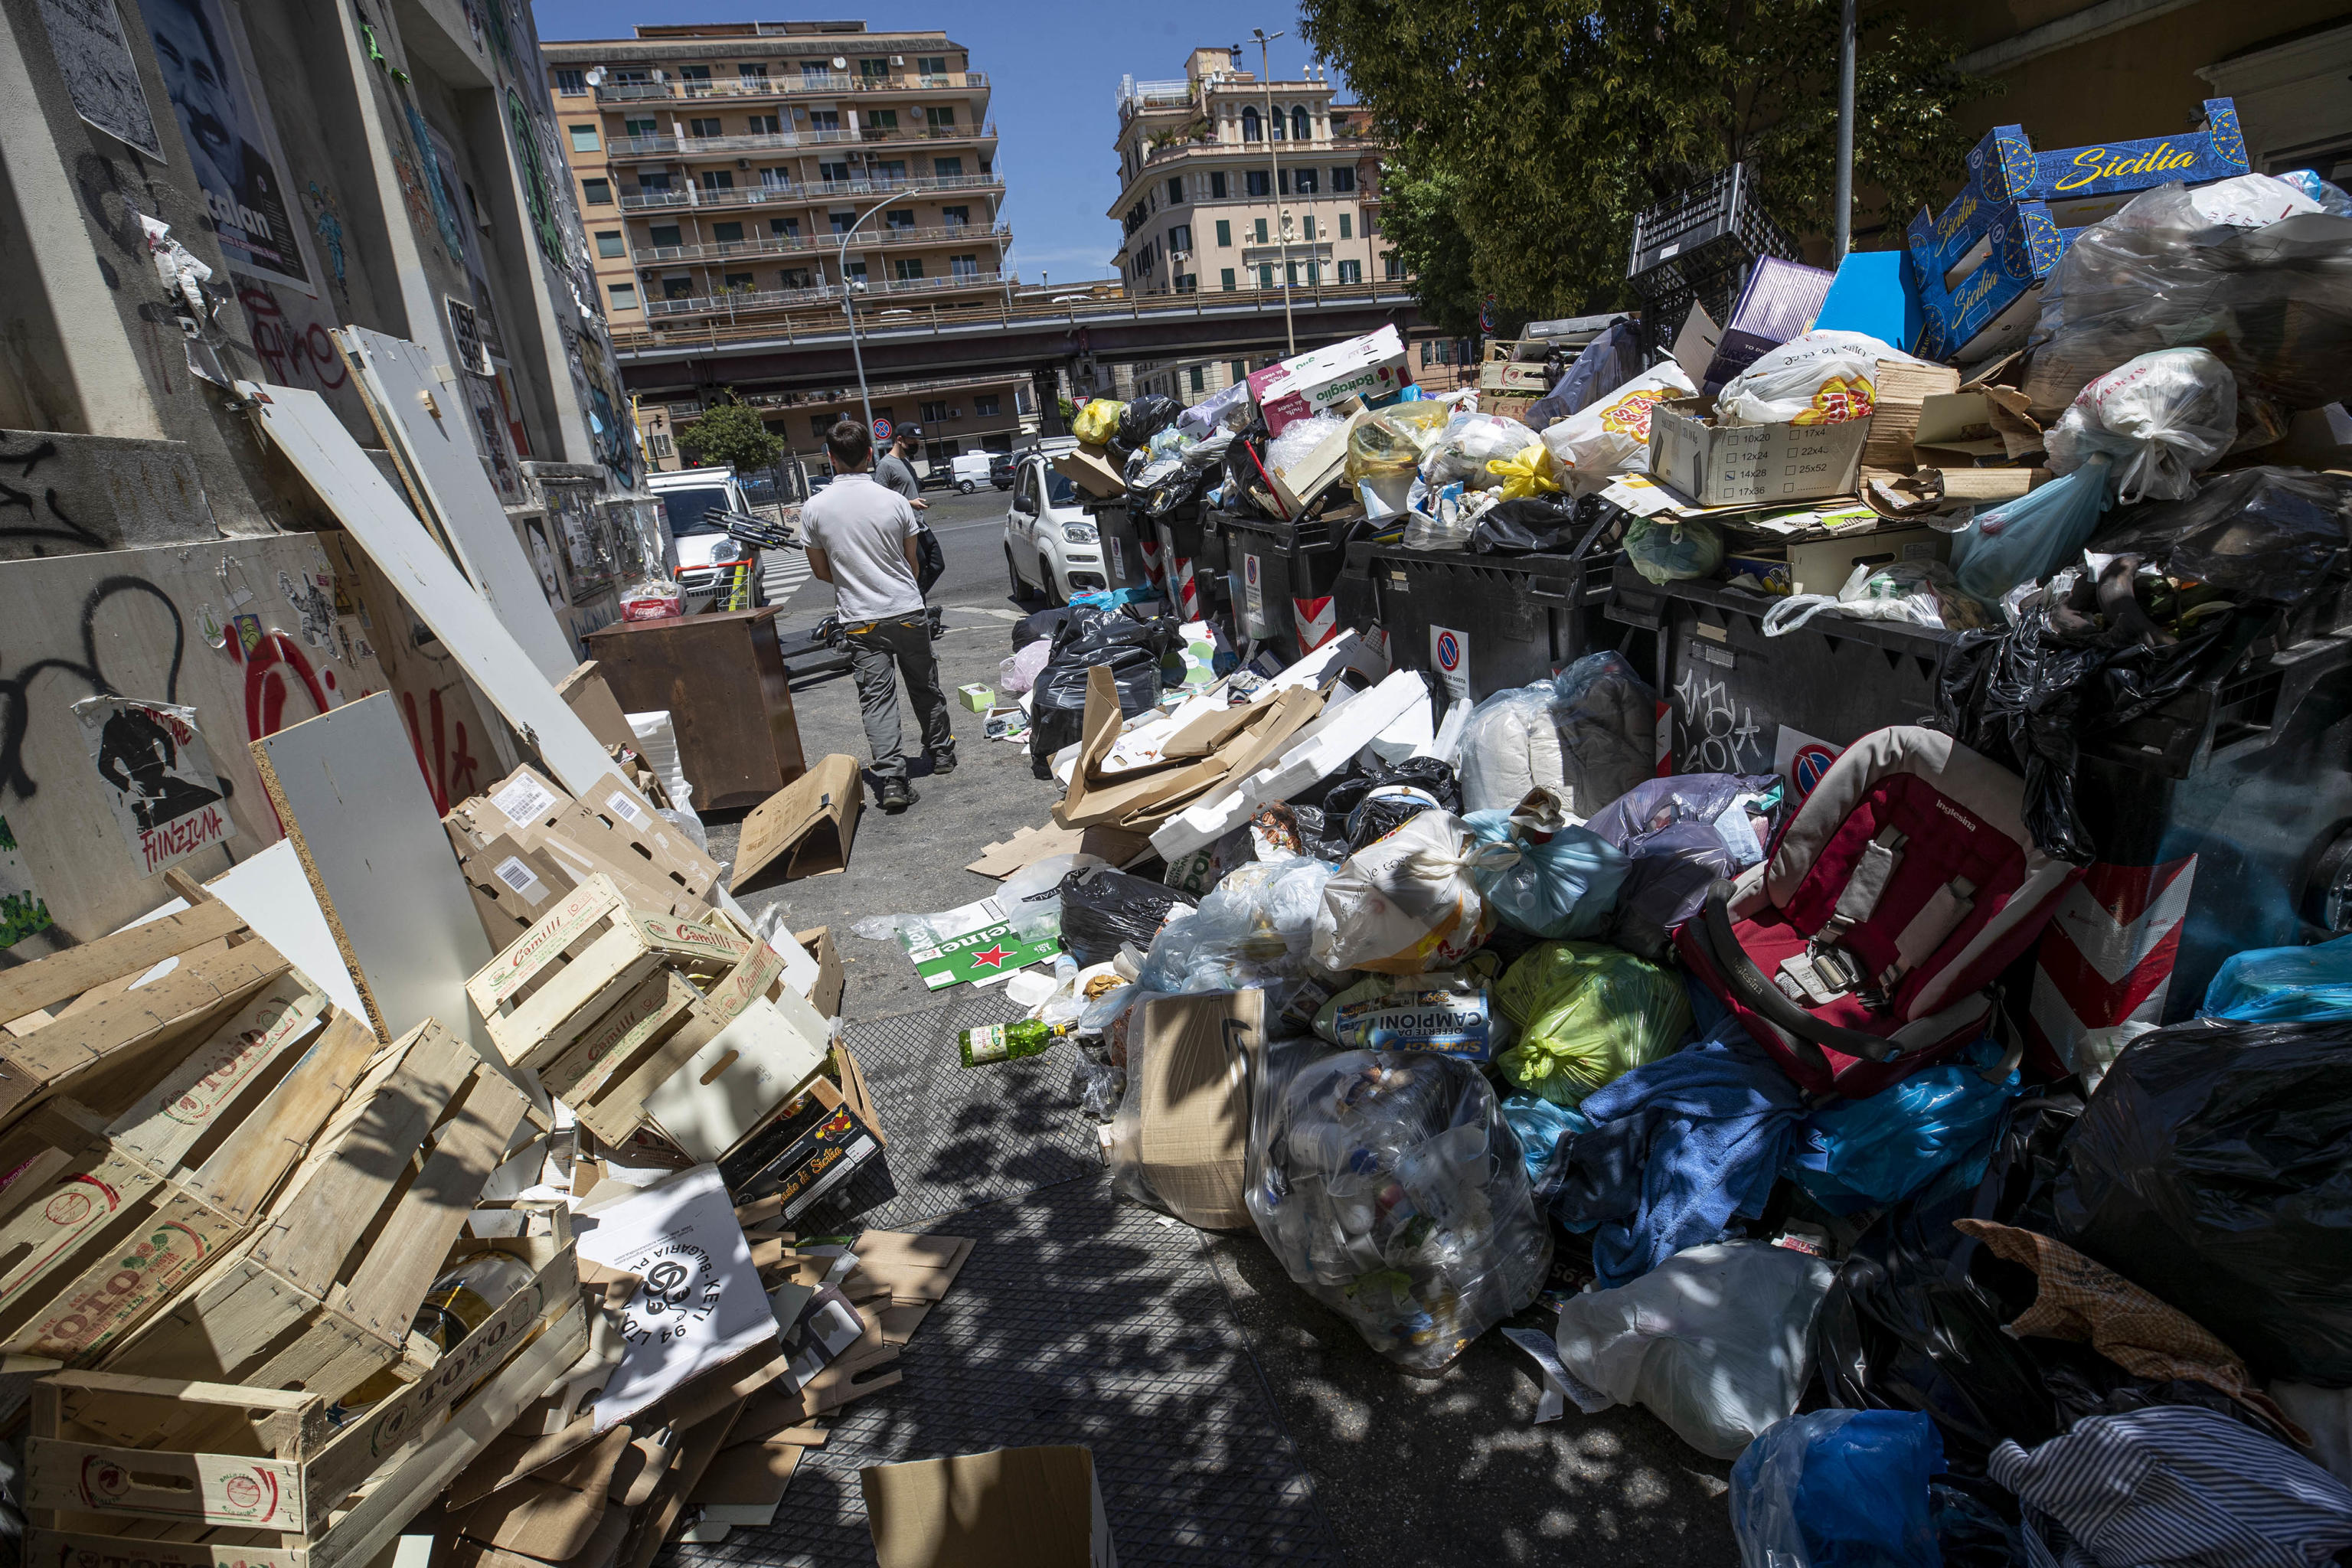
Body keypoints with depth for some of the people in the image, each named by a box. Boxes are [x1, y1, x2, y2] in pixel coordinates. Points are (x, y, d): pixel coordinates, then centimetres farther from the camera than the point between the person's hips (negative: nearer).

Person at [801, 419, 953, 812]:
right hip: (908, 611, 1)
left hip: (860, 621, 0)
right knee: (925, 687, 17)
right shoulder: (893, 501, -7)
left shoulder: (814, 509, -6)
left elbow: (821, 571, 6)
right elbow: (912, 562, 4)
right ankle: (941, 754, 33)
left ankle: (891, 780, -9)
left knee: (876, 697, 1)